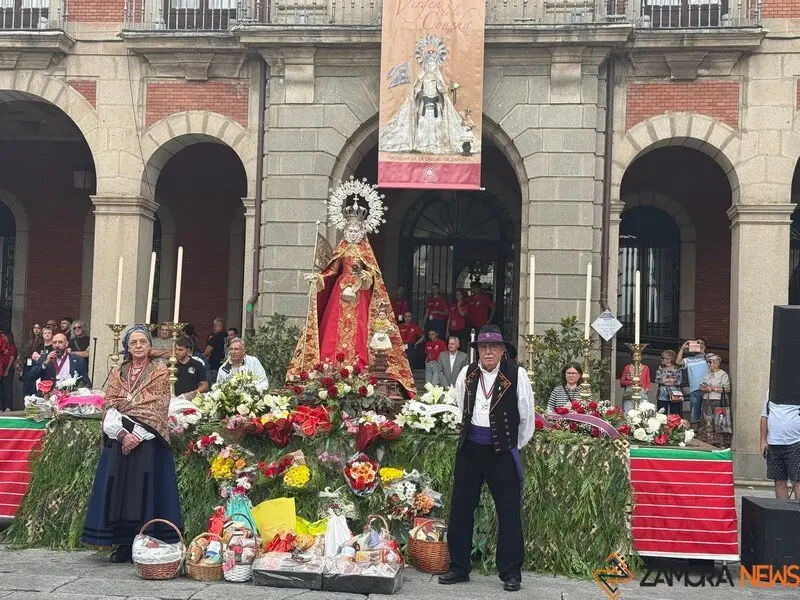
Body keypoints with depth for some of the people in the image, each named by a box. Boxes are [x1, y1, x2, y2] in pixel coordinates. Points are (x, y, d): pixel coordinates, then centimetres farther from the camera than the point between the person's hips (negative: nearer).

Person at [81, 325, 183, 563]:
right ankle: (124, 544, 8)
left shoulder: (160, 371, 4)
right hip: (120, 439, 3)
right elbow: (110, 407, 4)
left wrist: (136, 435, -14)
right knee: (121, 490, 1)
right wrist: (123, 434, -12)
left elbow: (156, 408, -5)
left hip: (149, 442, -3)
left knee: (146, 489, -6)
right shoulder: (117, 374, 14)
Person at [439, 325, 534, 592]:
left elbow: (527, 415, 0)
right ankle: (459, 567, 22)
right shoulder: (466, 374, 3)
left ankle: (511, 573, 12)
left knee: (509, 512, 0)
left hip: (502, 451, -4)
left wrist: (515, 445, 9)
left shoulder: (516, 375, -9)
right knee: (461, 509, 9)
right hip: (470, 448, 4)